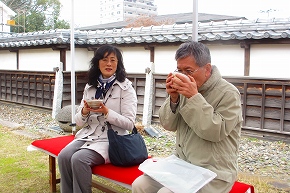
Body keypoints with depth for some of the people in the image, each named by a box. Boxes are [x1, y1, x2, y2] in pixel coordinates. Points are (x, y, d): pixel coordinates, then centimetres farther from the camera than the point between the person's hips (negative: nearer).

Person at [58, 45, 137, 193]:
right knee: (63, 156, -21)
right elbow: (79, 122, 11)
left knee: (79, 159, -27)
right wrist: (84, 111, -11)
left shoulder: (126, 88, -4)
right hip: (88, 135, 5)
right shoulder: (90, 87, 11)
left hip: (112, 139, -5)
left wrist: (106, 112, -21)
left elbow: (129, 124, -9)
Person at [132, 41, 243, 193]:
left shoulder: (228, 93, -11)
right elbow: (169, 125, 6)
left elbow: (216, 132, -22)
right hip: (181, 163, 6)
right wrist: (173, 99, -12)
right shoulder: (185, 88, 5)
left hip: (213, 173, -5)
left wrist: (194, 97, -25)